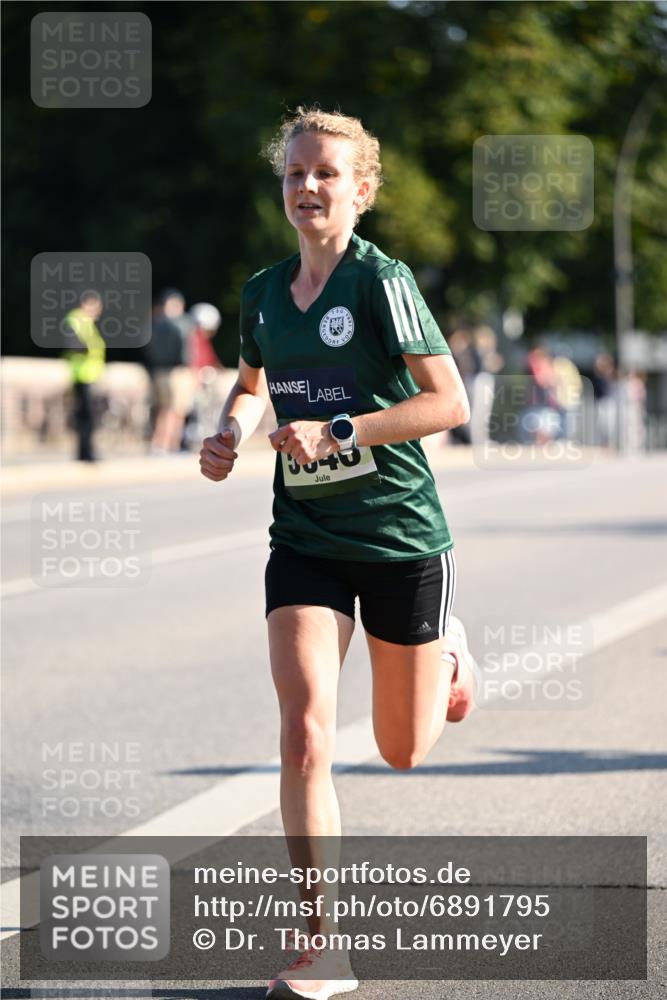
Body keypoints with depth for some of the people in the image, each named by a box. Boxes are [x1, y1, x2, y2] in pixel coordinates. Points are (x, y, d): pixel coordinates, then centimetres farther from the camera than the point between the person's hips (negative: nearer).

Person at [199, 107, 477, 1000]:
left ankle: (447, 646, 48)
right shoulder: (263, 292, 5)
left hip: (402, 537, -3)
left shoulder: (382, 280, -13)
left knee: (404, 751, 12)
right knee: (304, 731, -16)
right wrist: (231, 433, 3)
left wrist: (339, 433, -23)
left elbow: (450, 402, -17)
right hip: (305, 542, 3)